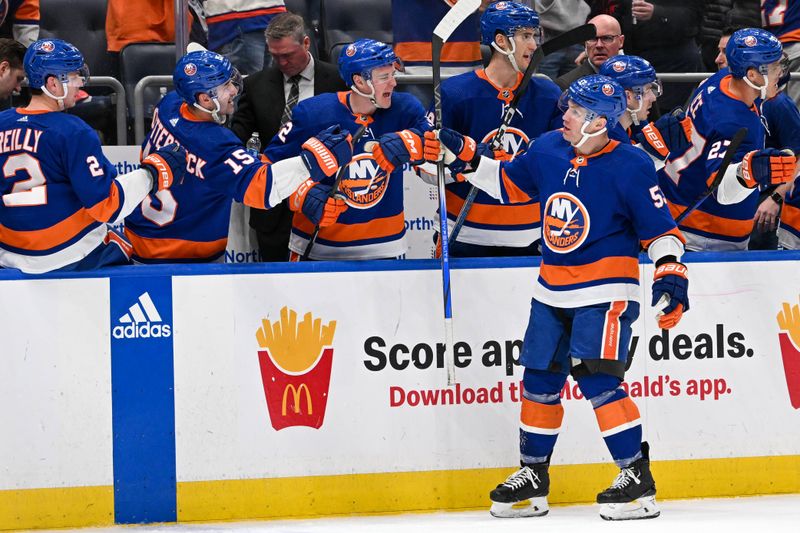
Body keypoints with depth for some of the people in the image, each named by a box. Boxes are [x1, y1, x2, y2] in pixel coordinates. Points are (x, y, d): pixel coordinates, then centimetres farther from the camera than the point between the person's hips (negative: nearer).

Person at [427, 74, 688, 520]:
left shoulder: (631, 166, -16)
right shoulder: (549, 150, 0)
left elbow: (661, 229, -11)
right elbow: (508, 183, 17)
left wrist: (670, 274, -23)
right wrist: (462, 155, 11)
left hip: (605, 294, -7)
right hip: (552, 293, 7)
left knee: (597, 379, -17)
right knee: (539, 380, 11)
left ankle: (639, 480, -11)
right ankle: (534, 476, 25)